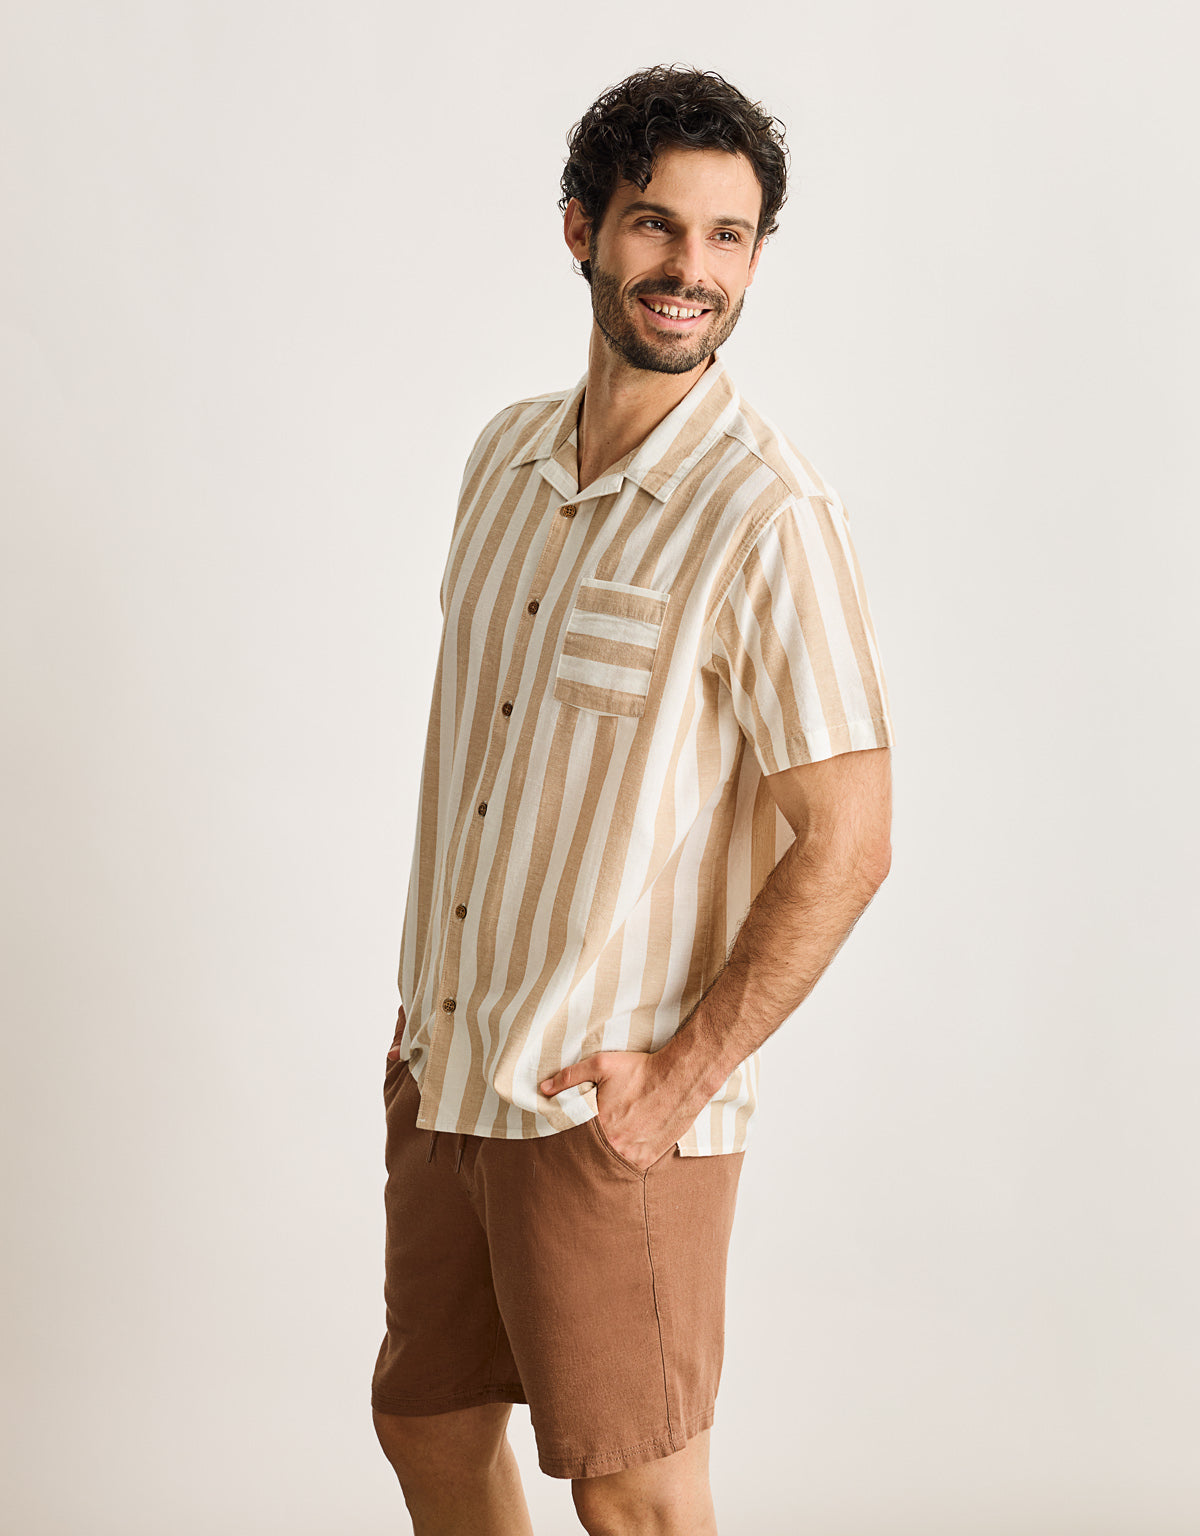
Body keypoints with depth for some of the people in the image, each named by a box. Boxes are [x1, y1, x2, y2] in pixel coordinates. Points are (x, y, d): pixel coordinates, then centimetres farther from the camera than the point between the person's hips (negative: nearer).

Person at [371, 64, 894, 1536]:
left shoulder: (767, 517, -17)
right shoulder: (508, 452, 5)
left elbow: (848, 840, -18)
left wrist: (681, 1080, -16)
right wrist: (430, 1009, 13)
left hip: (604, 1106, -7)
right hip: (440, 1062, 7)